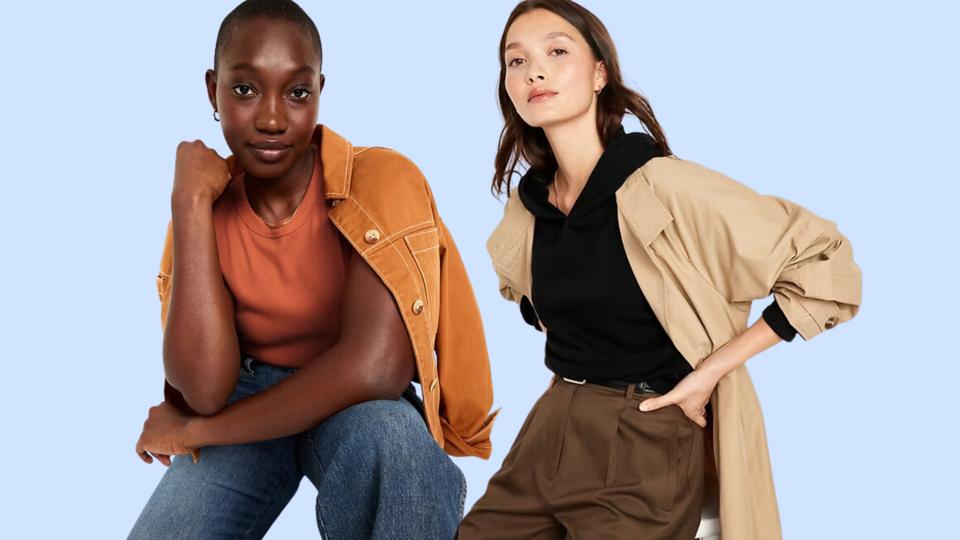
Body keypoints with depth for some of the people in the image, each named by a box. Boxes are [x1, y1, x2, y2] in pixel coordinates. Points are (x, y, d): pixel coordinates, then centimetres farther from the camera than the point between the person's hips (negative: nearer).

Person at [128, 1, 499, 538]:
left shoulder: (381, 180, -19)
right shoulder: (210, 205, -6)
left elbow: (374, 366, -33)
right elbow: (205, 389, -20)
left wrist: (194, 430, -22)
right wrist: (190, 201, -20)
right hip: (247, 410, 3)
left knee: (382, 434, -37)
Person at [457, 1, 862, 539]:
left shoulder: (664, 185, -16)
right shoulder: (526, 207, 3)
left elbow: (828, 268, -14)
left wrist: (714, 366, -14)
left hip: (646, 447, -6)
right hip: (550, 433, 6)